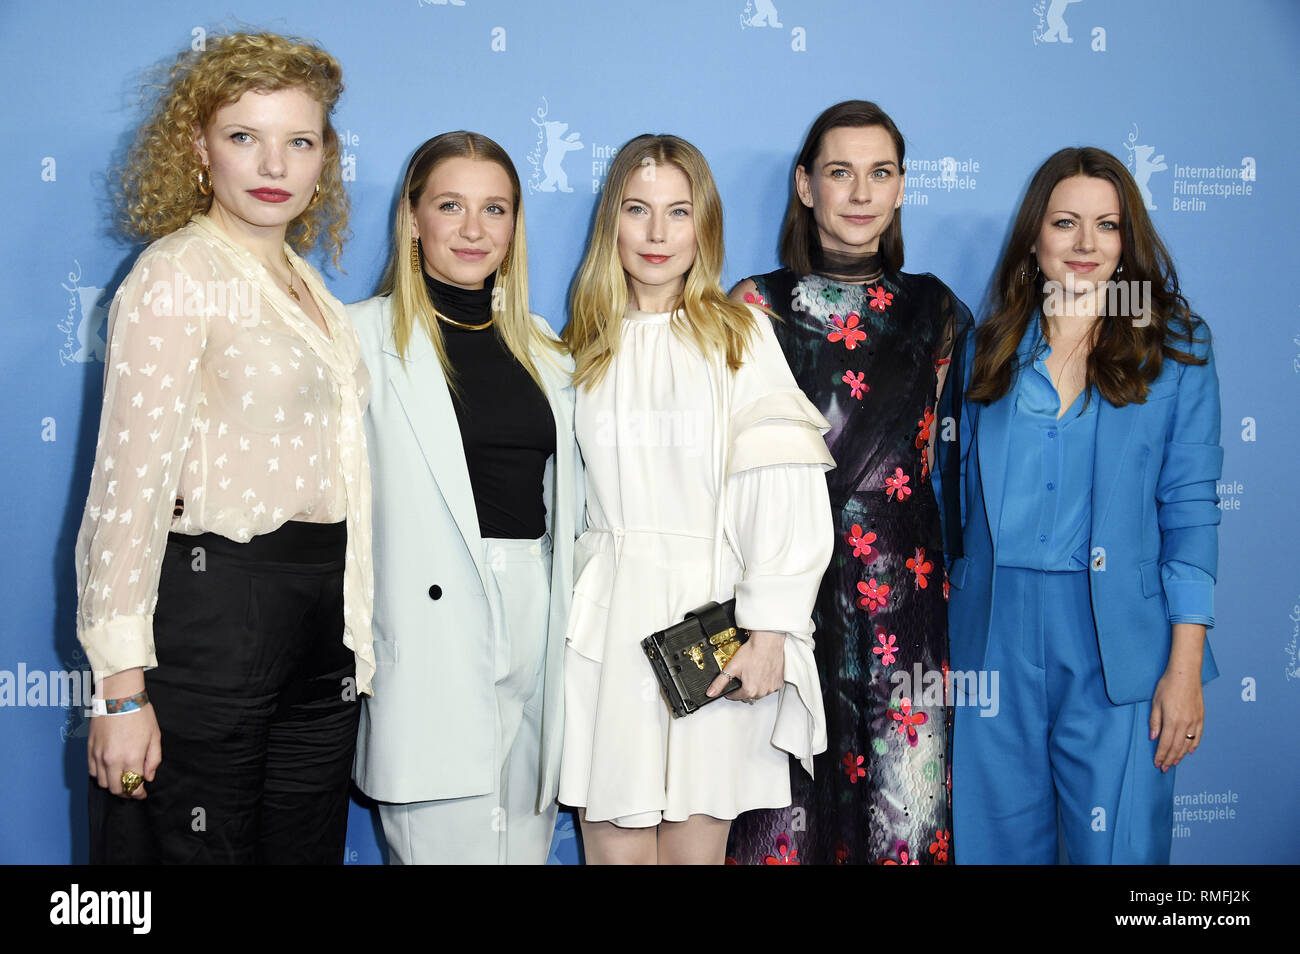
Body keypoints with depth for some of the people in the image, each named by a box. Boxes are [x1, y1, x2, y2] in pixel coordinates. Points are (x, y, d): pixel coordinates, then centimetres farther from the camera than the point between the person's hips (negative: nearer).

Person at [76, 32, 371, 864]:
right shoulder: (179, 275, -9)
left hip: (321, 612, 7)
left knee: (308, 843, 15)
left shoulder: (306, 285, 13)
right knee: (196, 846, 5)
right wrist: (122, 686, -17)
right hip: (213, 601, -7)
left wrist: (350, 632, 12)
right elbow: (132, 481, -14)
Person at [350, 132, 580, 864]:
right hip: (433, 630, -5)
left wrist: (569, 612, 13)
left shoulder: (542, 348, 15)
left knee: (527, 840, 10)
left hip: (537, 619, 5)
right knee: (452, 843, -4)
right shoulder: (367, 336, -1)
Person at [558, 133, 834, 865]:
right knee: (615, 845, 2)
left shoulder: (741, 334, 2)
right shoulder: (586, 345, 12)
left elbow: (784, 492, -6)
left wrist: (768, 633, -13)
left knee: (698, 845, 4)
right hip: (609, 619, 2)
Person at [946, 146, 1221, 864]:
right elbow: (959, 492, 12)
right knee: (994, 841, 9)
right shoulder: (993, 348, 9)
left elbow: (1190, 510, -1)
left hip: (1118, 643, -2)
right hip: (995, 639, 2)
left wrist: (1185, 667, -7)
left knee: (1115, 845, 2)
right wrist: (936, 630, 7)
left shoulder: (1174, 348, 3)